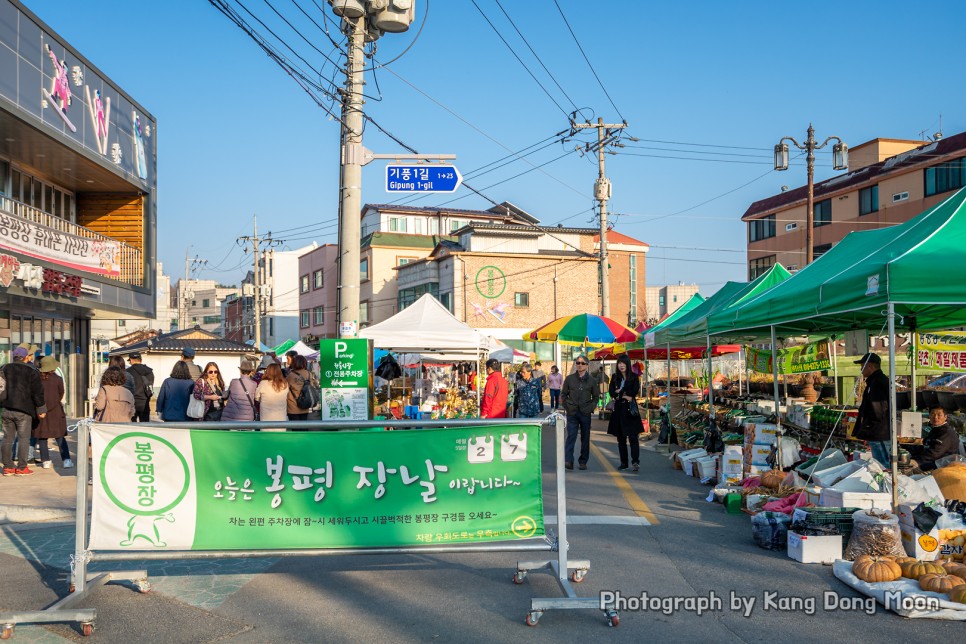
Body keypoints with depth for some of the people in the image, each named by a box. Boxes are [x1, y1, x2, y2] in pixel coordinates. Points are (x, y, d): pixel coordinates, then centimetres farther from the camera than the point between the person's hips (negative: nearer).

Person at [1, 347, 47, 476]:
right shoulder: (32, 372, -6)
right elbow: (38, 392, -6)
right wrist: (41, 410, 2)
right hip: (23, 411, -4)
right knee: (24, 438, 0)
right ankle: (21, 468, -1)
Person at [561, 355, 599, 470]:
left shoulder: (592, 380, 5)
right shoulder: (569, 378, 5)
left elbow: (596, 396, 10)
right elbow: (563, 394, 11)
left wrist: (591, 408, -1)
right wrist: (567, 406, 1)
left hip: (585, 413, 1)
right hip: (572, 413, -1)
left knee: (585, 438, 7)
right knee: (571, 436, -11)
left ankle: (583, 462, 16)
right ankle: (568, 461, -16)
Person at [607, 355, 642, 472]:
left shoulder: (634, 377, 2)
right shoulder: (615, 377, 11)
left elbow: (635, 391, -11)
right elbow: (611, 392, -1)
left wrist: (619, 393, -5)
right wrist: (625, 396, -11)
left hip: (630, 409, -4)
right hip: (618, 409, 4)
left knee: (633, 436, -12)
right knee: (621, 438, 7)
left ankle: (635, 462, -18)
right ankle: (623, 462, 14)